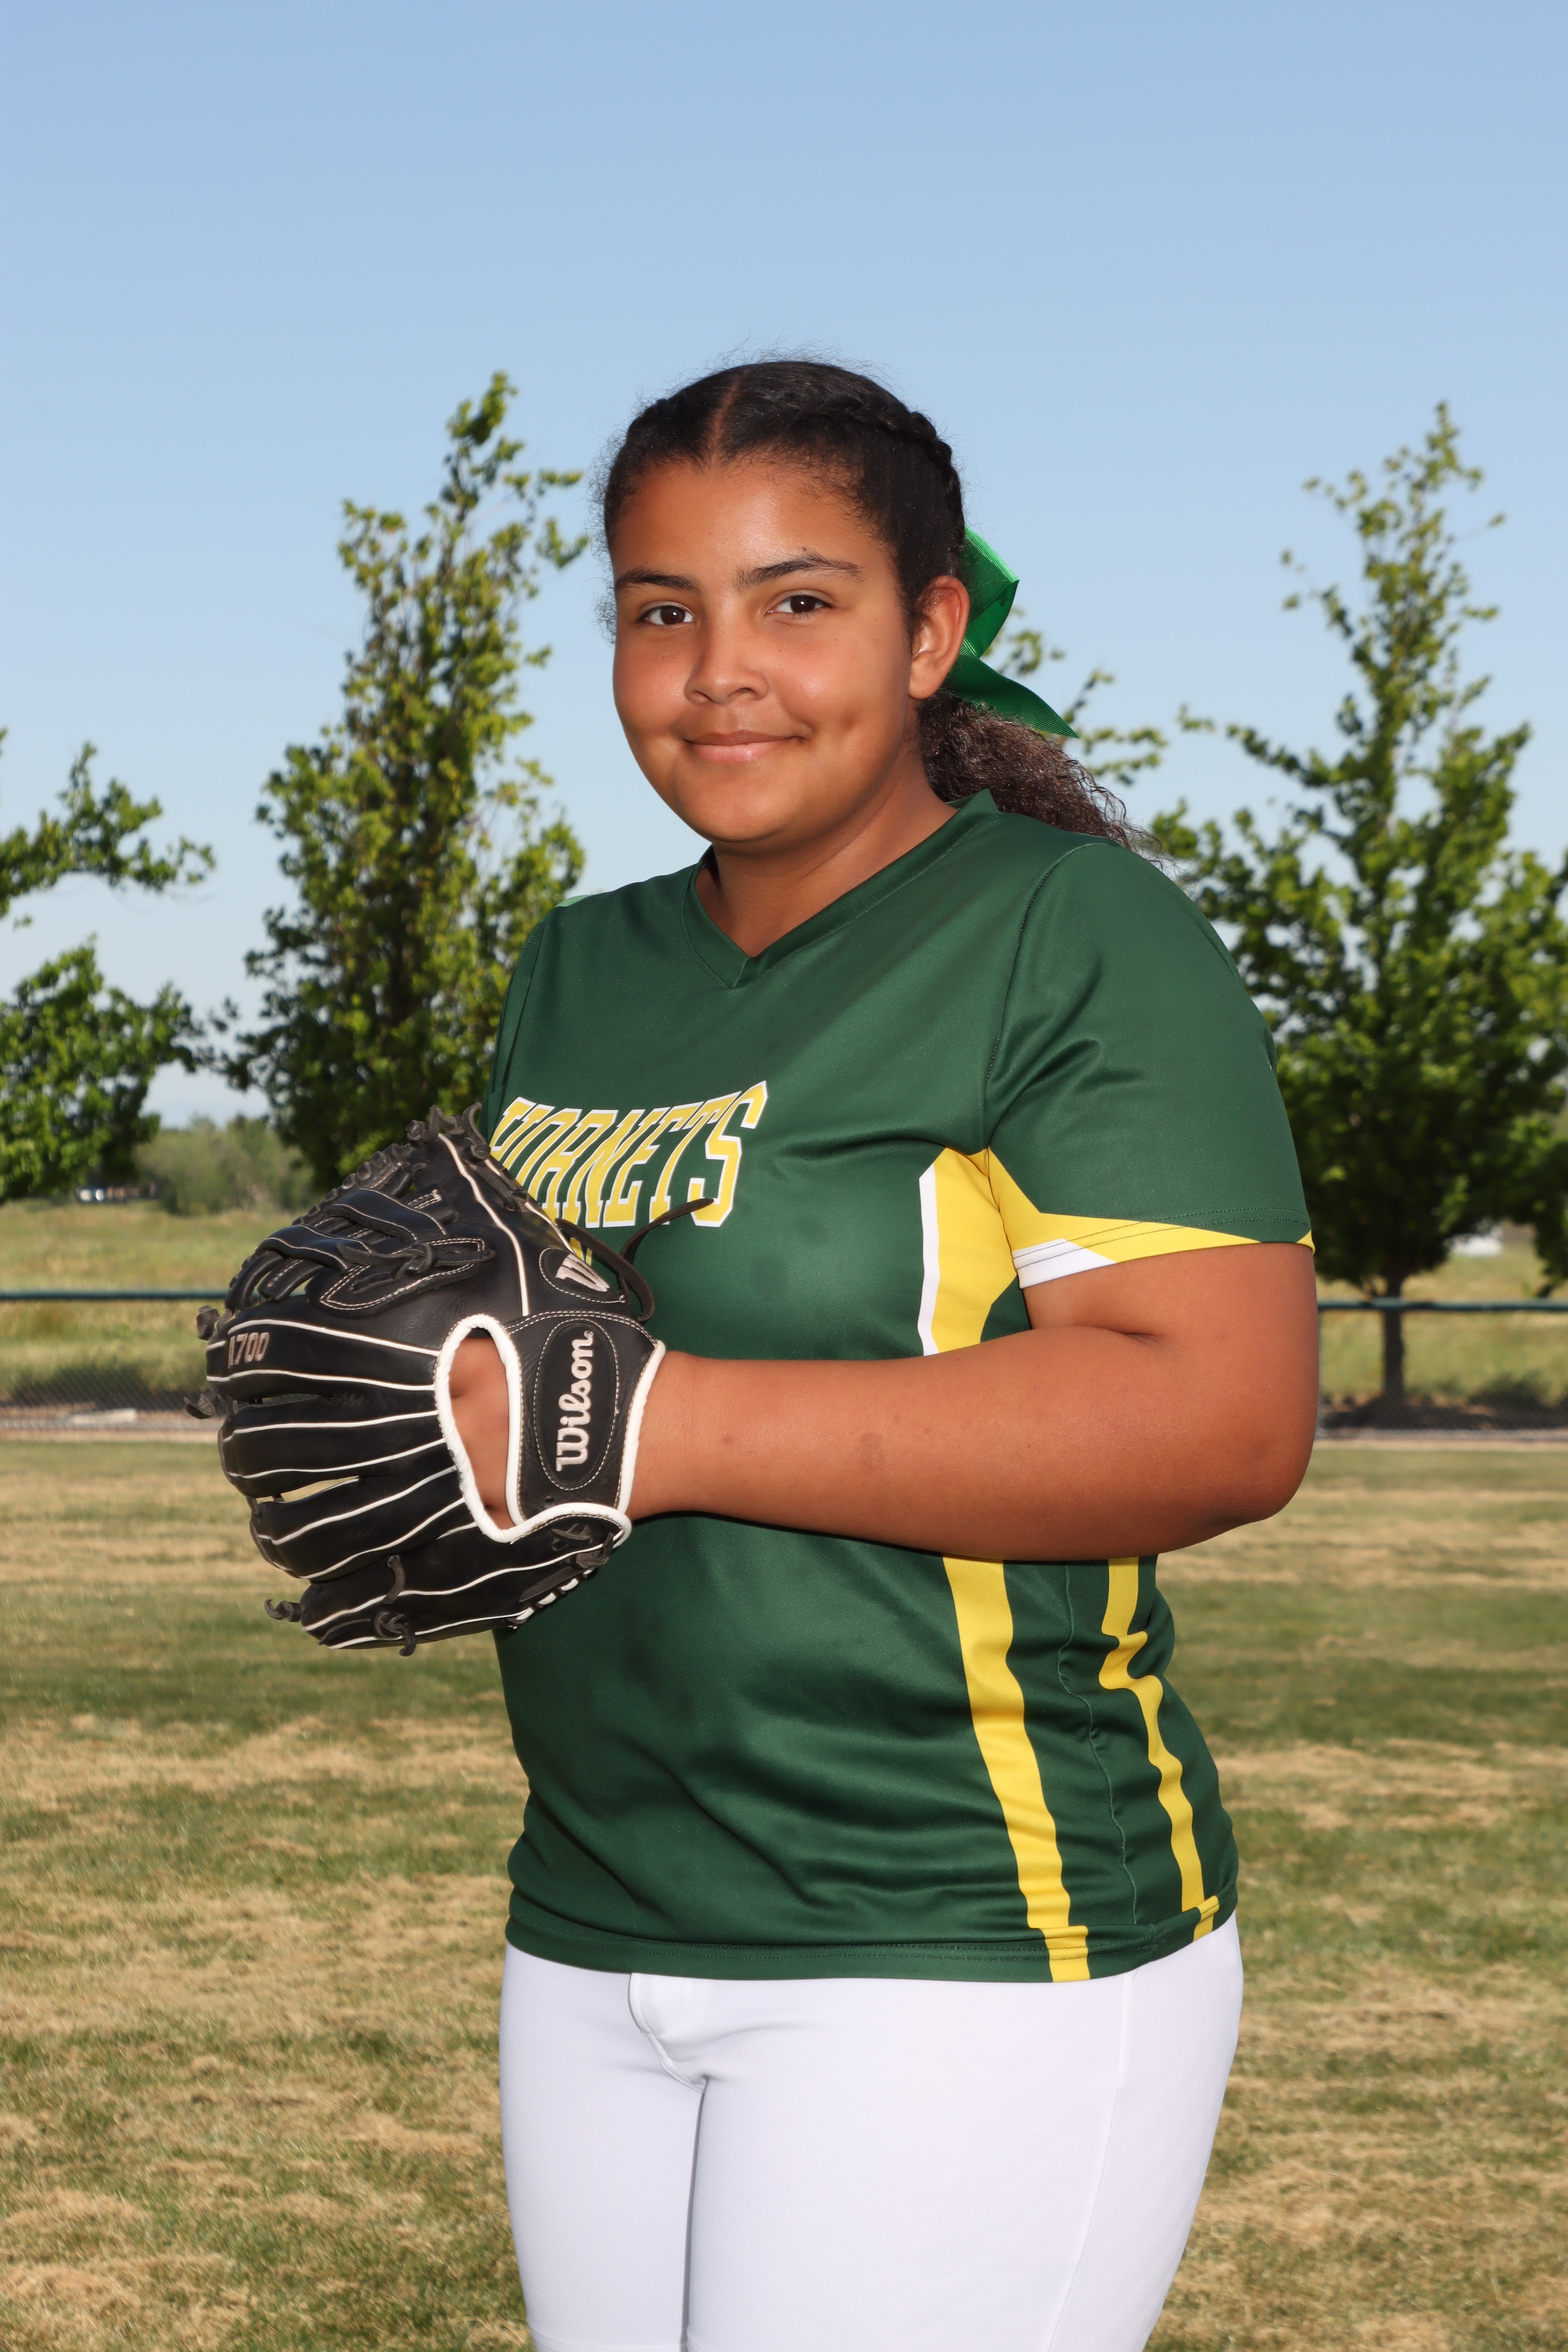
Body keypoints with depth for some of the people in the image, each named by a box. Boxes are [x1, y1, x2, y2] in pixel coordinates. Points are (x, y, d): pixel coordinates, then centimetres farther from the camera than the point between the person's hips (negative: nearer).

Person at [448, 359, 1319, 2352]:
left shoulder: (1079, 937, -8)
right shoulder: (582, 973, 14)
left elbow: (1223, 1418, -20)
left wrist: (648, 1428, -22)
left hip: (968, 1959, -7)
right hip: (594, 1939, 7)